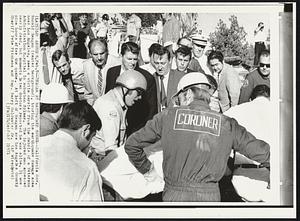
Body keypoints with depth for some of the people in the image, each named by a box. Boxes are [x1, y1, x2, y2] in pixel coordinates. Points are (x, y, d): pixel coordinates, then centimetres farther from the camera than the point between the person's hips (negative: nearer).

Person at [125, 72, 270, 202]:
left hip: (174, 193, 0)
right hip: (210, 195, 1)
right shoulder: (227, 125, 1)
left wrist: (146, 168, 21)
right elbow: (263, 152, 3)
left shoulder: (168, 116, 0)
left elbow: (132, 144, 5)